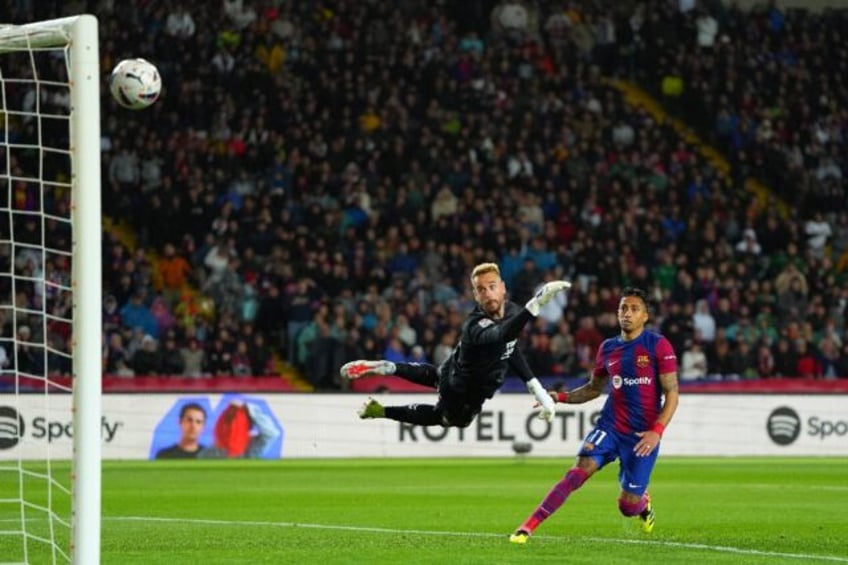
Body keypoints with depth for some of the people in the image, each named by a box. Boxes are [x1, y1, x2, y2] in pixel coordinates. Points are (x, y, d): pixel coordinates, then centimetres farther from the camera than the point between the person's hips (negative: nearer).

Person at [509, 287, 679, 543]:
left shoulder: (658, 345, -7)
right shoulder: (608, 348, 7)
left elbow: (671, 393, -8)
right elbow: (594, 388, 21)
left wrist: (657, 431, -20)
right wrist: (562, 397, 5)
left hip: (643, 435, -3)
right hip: (610, 426, 3)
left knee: (628, 507, 1)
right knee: (579, 471, -21)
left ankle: (643, 501, 40)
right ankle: (527, 527, -22)